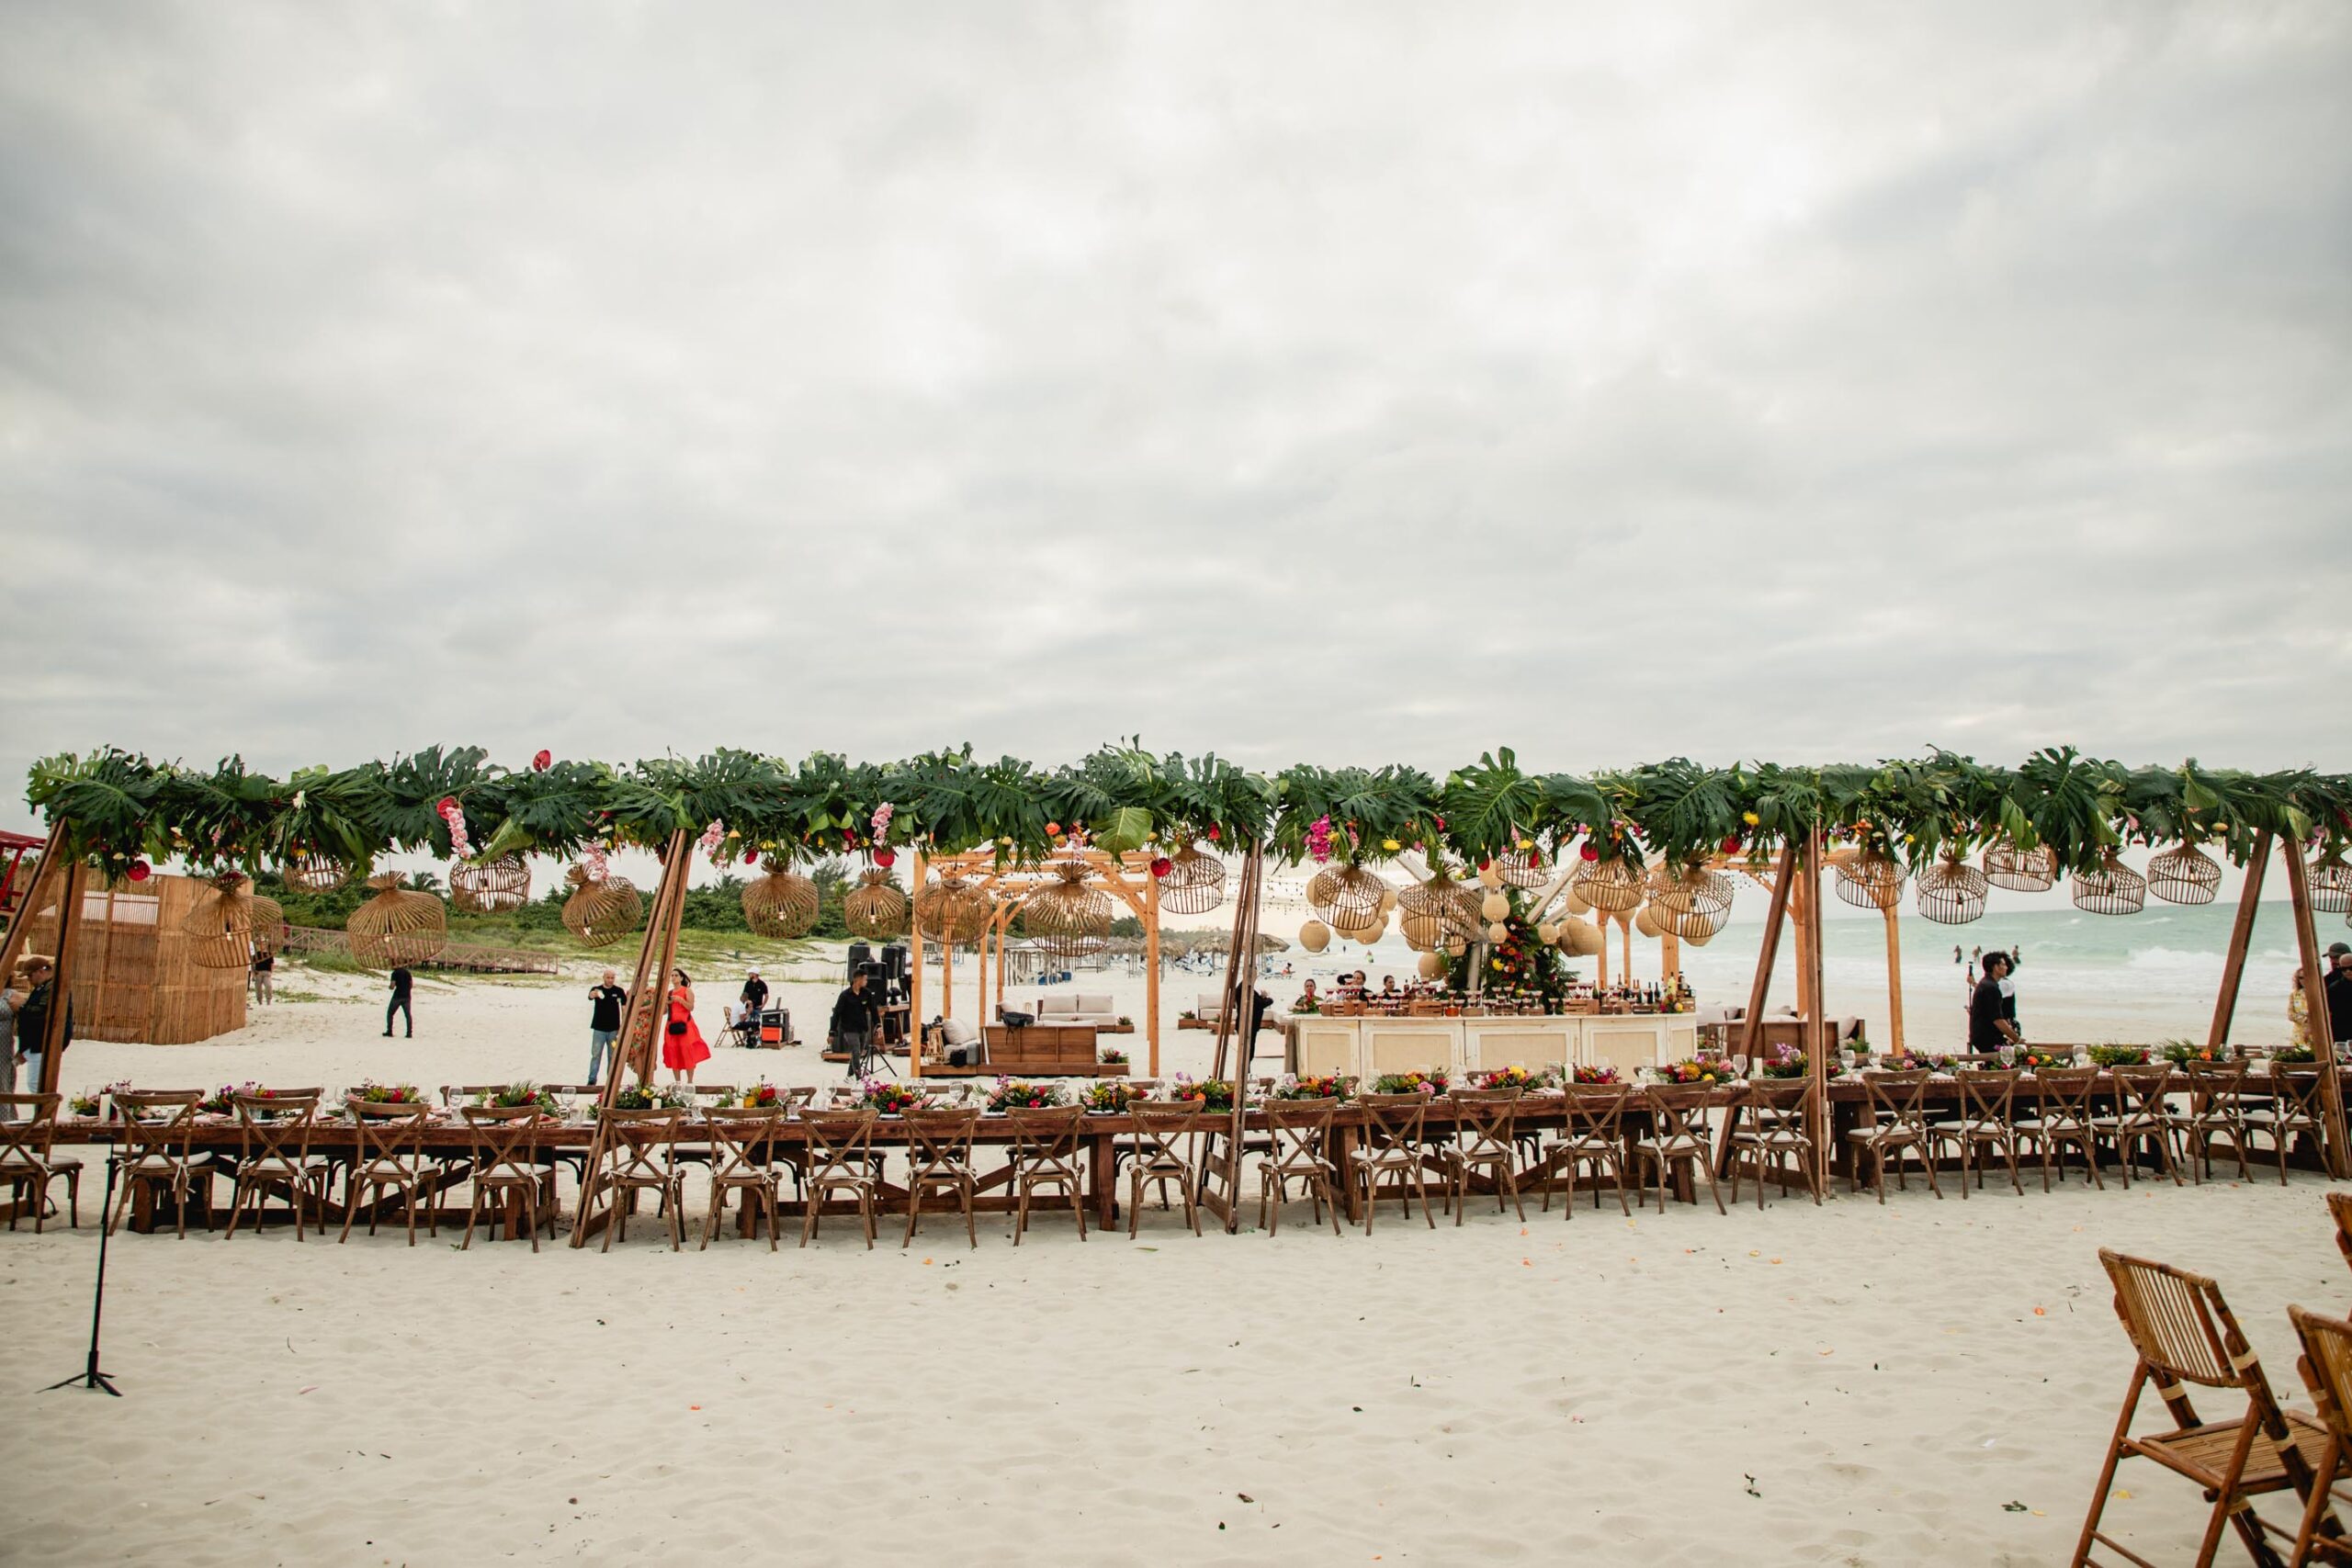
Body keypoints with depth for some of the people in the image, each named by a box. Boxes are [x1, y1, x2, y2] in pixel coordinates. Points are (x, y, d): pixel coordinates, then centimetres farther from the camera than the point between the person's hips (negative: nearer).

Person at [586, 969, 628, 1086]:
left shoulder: (619, 991, 3)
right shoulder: (596, 989, 0)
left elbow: (624, 1008, 6)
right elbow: (590, 996, -23)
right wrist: (594, 994, -49)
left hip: (614, 1029, 1)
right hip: (599, 1029, -1)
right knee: (596, 1054, -3)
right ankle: (592, 1080, -1)